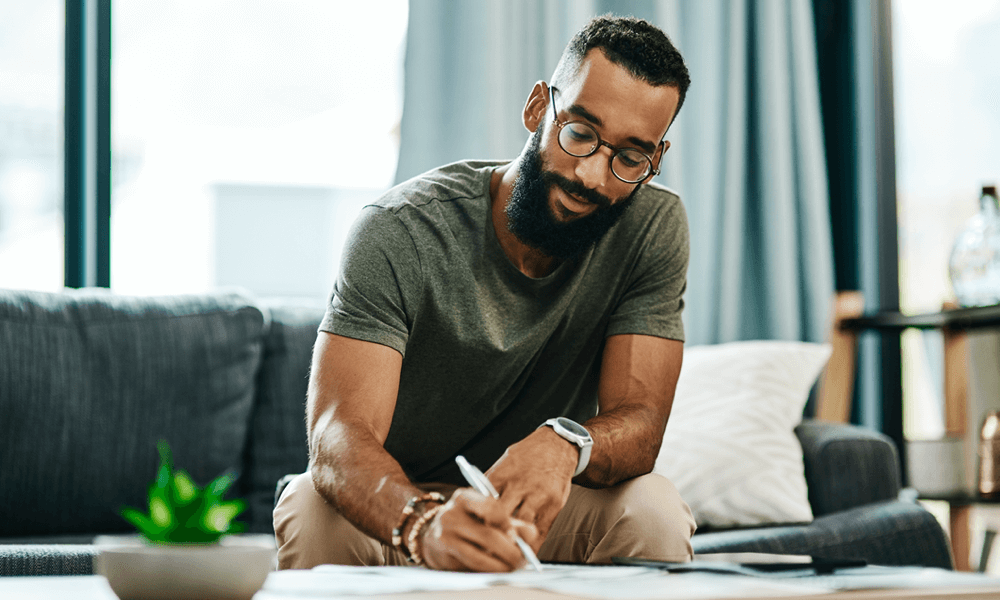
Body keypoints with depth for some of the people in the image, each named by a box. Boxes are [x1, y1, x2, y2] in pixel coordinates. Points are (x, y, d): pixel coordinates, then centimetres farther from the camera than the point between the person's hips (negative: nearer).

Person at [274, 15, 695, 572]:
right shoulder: (400, 233, -22)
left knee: (653, 509, -28)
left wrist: (565, 443, -44)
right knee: (315, 510, -34)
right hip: (398, 504, -2)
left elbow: (639, 423, -18)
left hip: (539, 506, 3)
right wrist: (425, 524, -56)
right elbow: (340, 434, -32)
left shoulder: (655, 228, -13)